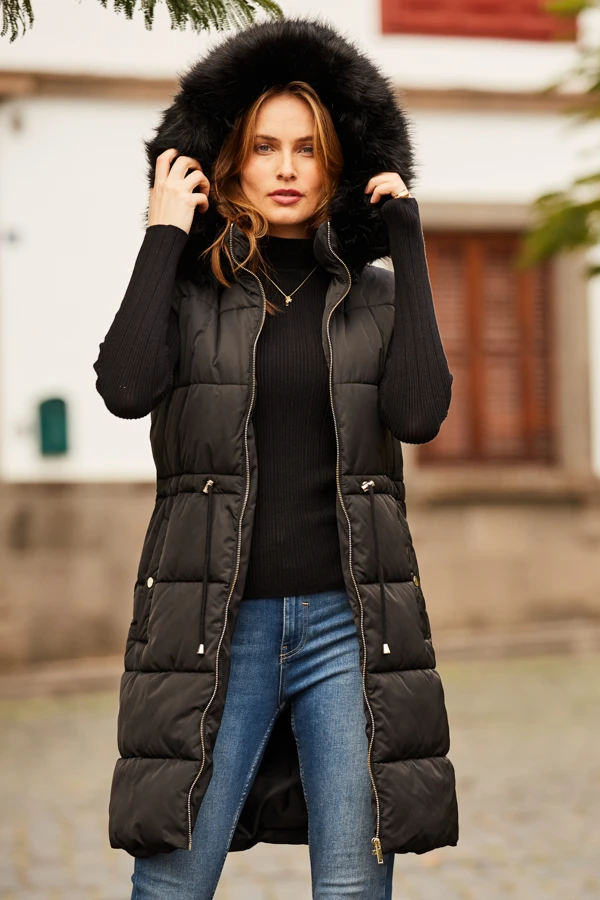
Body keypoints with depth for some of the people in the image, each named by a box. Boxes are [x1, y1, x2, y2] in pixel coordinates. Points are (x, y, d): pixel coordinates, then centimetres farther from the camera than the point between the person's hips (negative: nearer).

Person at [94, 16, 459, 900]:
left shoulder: (373, 294, 11)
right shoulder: (189, 288, 7)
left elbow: (420, 412, -8)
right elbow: (126, 387, -13)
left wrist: (407, 244, -3)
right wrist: (164, 233, -5)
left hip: (348, 619, 1)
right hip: (216, 620, -1)